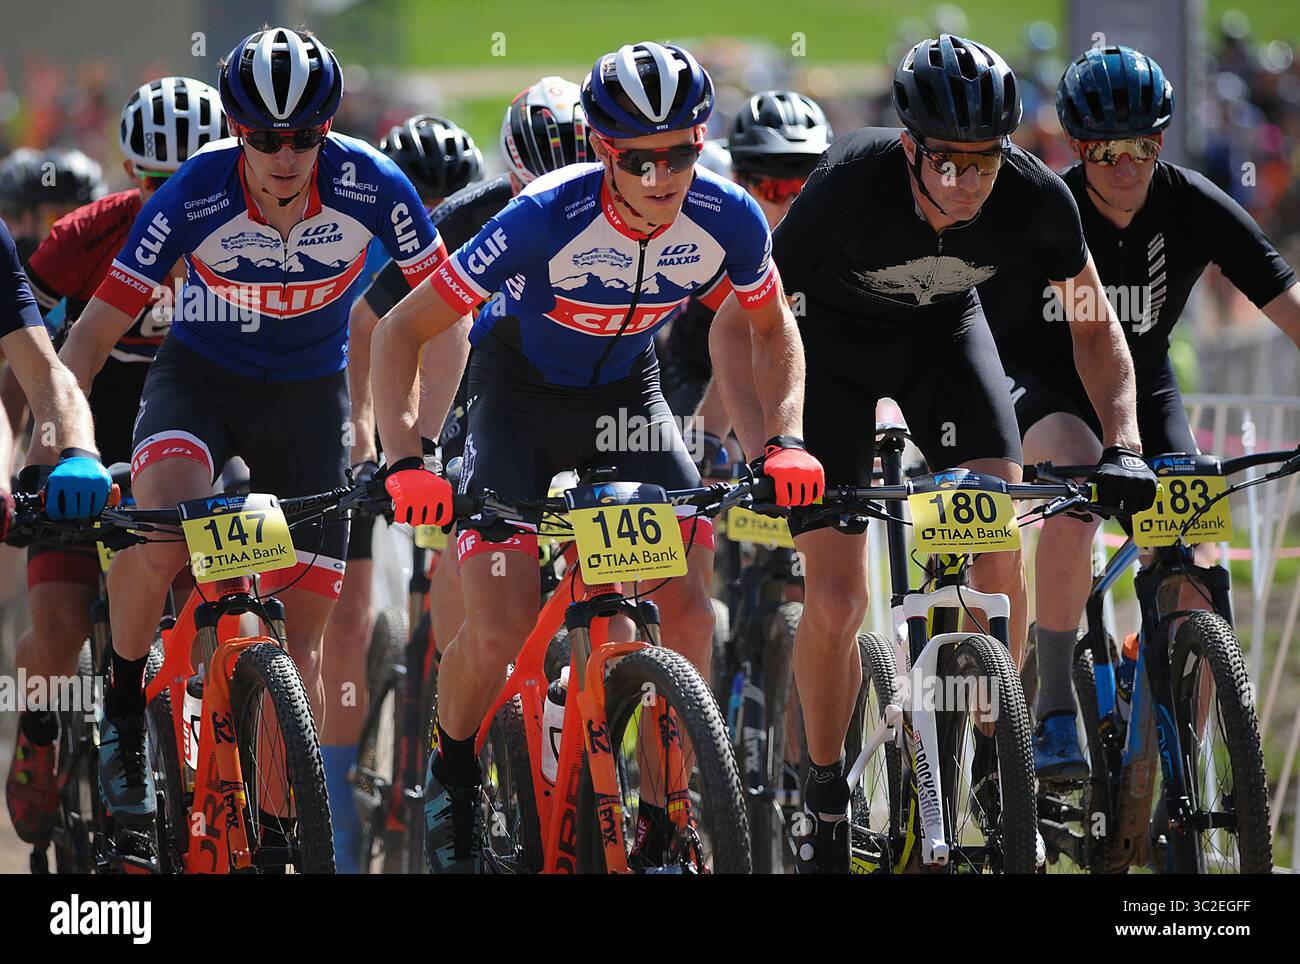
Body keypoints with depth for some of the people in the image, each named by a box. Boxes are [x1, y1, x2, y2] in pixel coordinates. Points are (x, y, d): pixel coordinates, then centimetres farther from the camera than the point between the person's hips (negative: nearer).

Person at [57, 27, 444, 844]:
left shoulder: (370, 186, -22)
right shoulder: (194, 196, -24)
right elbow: (94, 333, -20)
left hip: (309, 399, 1)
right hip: (201, 377, -1)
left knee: (299, 644, -2)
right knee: (162, 529, -34)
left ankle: (278, 829, 14)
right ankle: (123, 713, -10)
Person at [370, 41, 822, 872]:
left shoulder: (727, 220, -21)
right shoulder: (546, 219, -32)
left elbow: (773, 330, 1)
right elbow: (401, 333, -25)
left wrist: (784, 439, -15)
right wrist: (405, 463, -36)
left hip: (628, 397, 3)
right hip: (521, 398, -3)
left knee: (689, 611, -16)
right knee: (499, 630, -16)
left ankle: (670, 807, 1)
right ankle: (453, 776, 14)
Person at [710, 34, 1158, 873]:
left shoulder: (1034, 198, -28)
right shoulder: (852, 185, -35)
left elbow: (1094, 321, -10)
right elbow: (736, 322, -27)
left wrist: (1124, 440, -24)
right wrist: (761, 451, -39)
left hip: (944, 332, 2)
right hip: (835, 339, -2)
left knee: (1000, 541, -19)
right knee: (835, 601, -11)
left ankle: (990, 744, 2)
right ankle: (826, 795, 10)